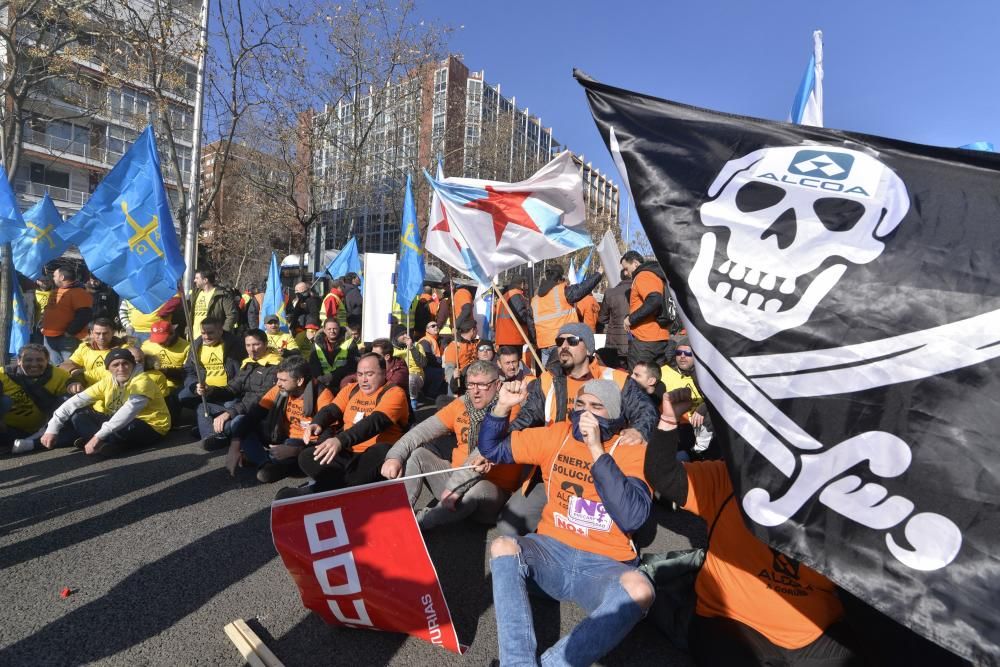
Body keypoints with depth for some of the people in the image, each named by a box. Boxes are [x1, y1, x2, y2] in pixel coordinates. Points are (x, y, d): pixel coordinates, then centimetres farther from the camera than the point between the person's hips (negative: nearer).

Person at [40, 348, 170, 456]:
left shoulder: (142, 381, -21)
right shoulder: (108, 380, 1)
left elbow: (128, 411, -36)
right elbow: (79, 400, -1)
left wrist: (98, 436, -41)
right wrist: (52, 428, -11)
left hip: (150, 427, -8)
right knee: (77, 414, -2)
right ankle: (106, 445, -22)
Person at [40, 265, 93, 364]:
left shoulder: (79, 293, -13)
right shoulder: (57, 291, 18)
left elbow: (84, 315, -22)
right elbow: (49, 311, 30)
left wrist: (69, 332, -20)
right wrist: (43, 326, 16)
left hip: (66, 338, -9)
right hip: (49, 337, 9)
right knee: (55, 366, 15)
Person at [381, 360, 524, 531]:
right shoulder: (461, 405, 1)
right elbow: (423, 430, -4)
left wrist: (455, 486, -32)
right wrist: (395, 456, -19)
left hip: (492, 490, -5)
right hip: (457, 478, 6)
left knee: (478, 488, -38)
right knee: (417, 454, -5)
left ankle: (416, 523, -21)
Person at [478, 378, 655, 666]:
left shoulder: (633, 450, -7)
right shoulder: (556, 435, 1)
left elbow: (632, 517, -23)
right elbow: (490, 448, 7)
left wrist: (597, 449, -27)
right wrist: (502, 406, -10)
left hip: (604, 564, -2)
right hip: (551, 549, 3)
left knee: (639, 590, -32)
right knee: (503, 547, -25)